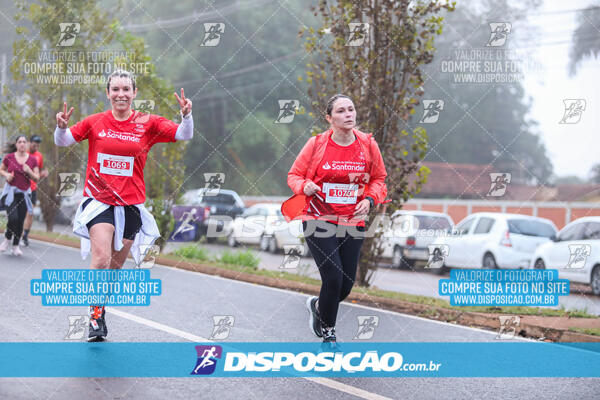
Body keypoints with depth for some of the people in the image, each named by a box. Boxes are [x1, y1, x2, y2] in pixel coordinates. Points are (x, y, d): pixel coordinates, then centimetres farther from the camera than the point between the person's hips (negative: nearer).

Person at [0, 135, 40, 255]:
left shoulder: (33, 160, 2)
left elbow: (37, 178, 5)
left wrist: (29, 172, -14)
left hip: (24, 193, 2)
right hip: (10, 191, -2)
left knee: (21, 221, 0)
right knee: (13, 218, -17)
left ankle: (15, 246, 16)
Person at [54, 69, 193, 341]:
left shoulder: (147, 124, 1)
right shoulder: (96, 122, 1)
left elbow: (184, 135, -2)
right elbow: (63, 141, 6)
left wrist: (186, 116, -22)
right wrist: (62, 127, -16)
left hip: (131, 204, 2)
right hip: (98, 200, -2)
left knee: (115, 265, 10)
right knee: (101, 259, -20)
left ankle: (99, 309, 32)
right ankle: (95, 318, -8)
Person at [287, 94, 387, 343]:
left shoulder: (368, 144, -1)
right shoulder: (316, 144, -7)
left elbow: (379, 178, 13)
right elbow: (294, 175, 4)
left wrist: (369, 199, -6)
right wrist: (305, 186, -17)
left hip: (352, 222, 3)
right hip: (319, 220, -3)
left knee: (346, 285, 3)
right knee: (333, 279, -14)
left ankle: (317, 306, 39)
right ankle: (328, 333, 10)